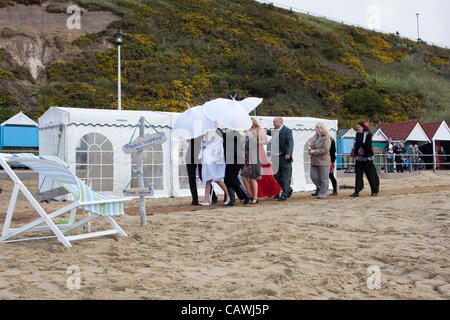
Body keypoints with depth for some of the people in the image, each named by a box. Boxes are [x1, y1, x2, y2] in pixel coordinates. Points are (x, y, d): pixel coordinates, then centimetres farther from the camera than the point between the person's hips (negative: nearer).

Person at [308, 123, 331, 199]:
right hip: (314, 161, 7)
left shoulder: (326, 138, -11)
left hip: (323, 161, -7)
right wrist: (310, 150, 0)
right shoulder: (315, 136, 12)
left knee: (323, 178, 1)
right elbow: (312, 146, 23)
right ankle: (319, 188, 29)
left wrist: (314, 152, -18)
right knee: (313, 175, 6)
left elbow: (325, 150, -19)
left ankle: (322, 194, 9)